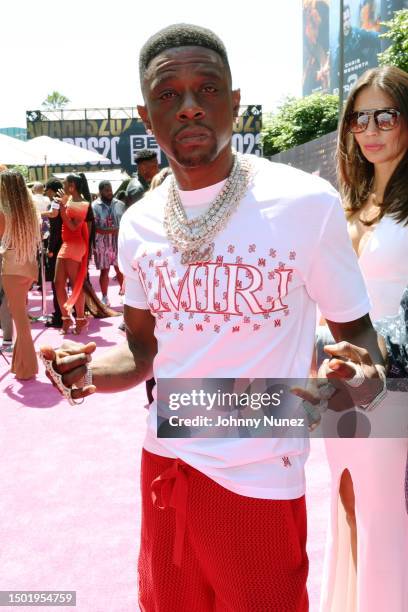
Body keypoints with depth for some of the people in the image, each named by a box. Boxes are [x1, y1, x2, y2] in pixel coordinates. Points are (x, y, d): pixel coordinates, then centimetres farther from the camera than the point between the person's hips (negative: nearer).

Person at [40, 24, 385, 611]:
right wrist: (90, 370, -12)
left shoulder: (307, 203, -14)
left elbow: (355, 328, -4)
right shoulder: (139, 223, 0)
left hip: (259, 481, -4)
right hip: (162, 467, 5)